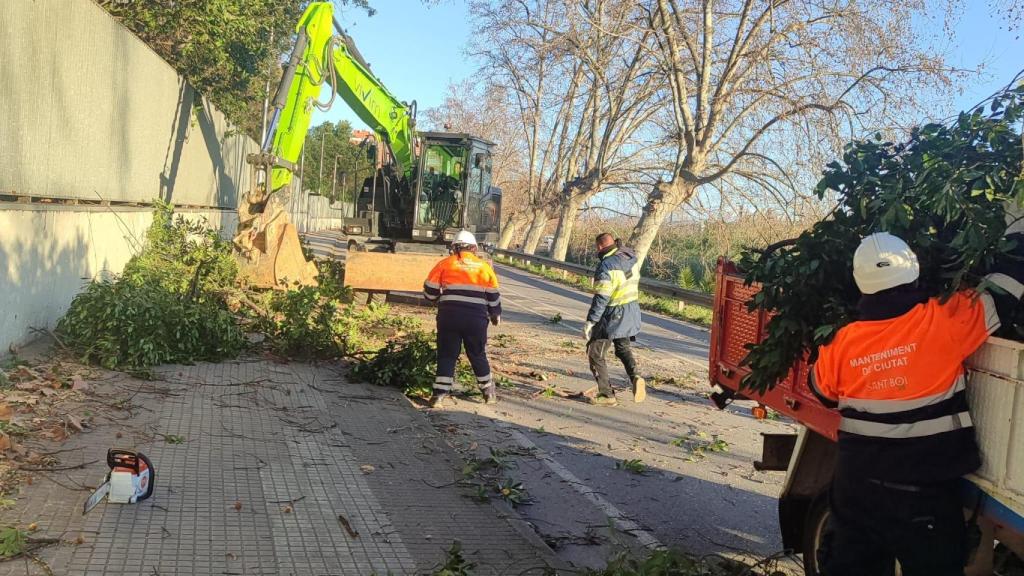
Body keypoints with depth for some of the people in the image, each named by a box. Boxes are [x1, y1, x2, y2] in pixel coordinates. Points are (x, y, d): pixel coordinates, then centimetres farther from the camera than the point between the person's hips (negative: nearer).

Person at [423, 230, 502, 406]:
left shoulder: (445, 264, 4)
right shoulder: (484, 266, 9)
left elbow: (429, 291, 6)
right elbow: (493, 295, 12)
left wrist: (441, 297, 27)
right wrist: (496, 315, 27)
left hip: (449, 317, -1)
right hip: (476, 319, 1)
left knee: (447, 355, 8)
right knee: (478, 355, 17)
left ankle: (440, 393, 2)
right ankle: (489, 392, 26)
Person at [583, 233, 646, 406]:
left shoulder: (606, 265, -22)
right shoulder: (629, 258, 1)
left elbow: (601, 298, -24)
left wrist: (590, 321, -21)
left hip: (613, 315, -8)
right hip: (632, 311, 8)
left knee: (595, 353, 5)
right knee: (623, 348, 25)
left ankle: (606, 394, 6)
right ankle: (635, 377, -1)